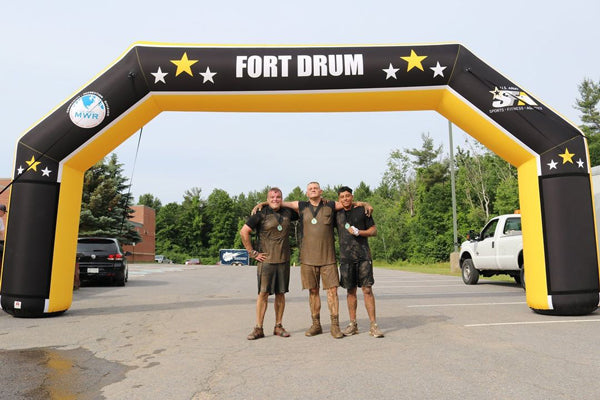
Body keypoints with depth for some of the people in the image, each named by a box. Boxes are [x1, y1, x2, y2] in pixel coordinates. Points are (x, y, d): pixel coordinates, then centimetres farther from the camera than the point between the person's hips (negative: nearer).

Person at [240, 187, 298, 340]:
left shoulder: (287, 213, 10)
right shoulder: (261, 214, -3)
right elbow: (244, 232, -6)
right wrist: (252, 253, -7)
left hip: (283, 260, 4)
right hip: (266, 260, -4)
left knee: (280, 293, 8)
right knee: (263, 293, -3)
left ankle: (278, 326, 18)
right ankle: (258, 328, 5)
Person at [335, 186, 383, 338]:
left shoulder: (362, 211, 4)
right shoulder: (337, 214, 11)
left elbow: (374, 230, 4)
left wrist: (359, 232, -12)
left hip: (363, 255, -2)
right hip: (346, 257, 2)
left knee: (367, 290, -6)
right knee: (350, 291, 7)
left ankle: (373, 325, 1)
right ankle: (353, 324, 17)